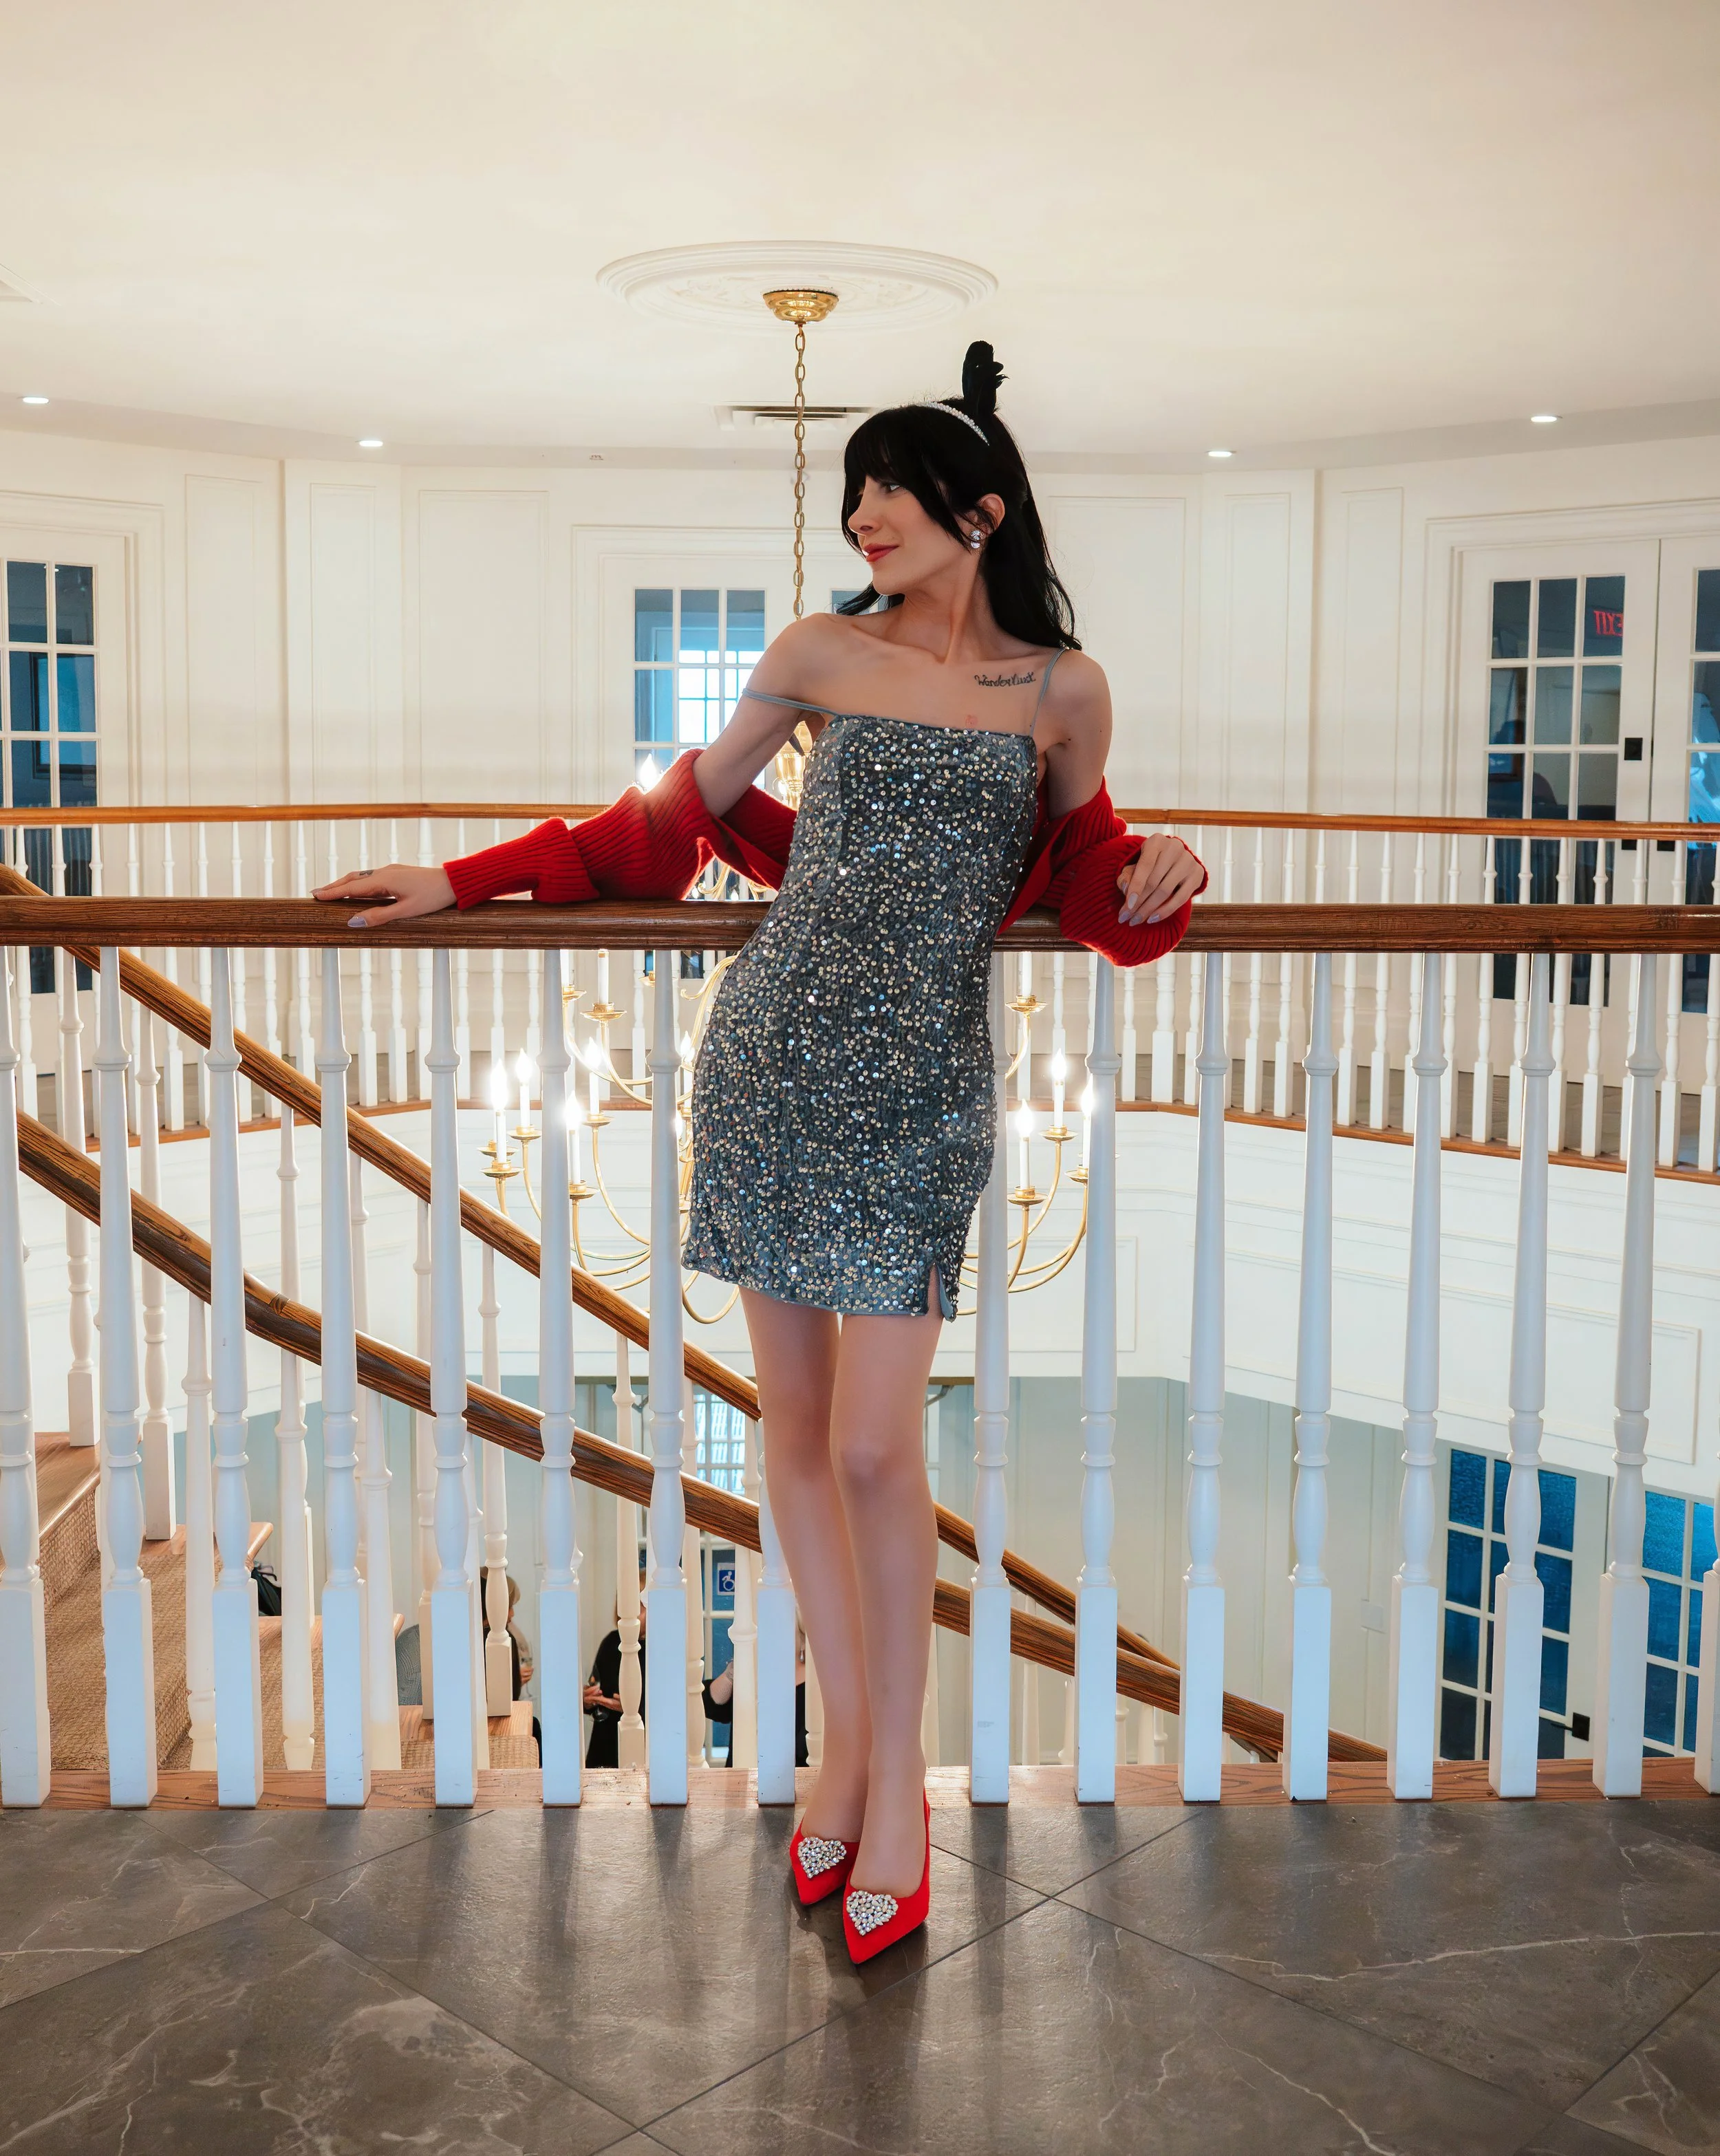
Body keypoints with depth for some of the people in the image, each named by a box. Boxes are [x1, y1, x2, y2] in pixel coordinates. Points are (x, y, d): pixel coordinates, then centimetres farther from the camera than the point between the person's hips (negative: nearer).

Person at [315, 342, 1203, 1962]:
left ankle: (899, 1782, 13)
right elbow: (684, 816, 17)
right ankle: (846, 1738, 24)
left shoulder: (1061, 690, 5)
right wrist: (467, 881, 17)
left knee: (873, 1446, -7)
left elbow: (1078, 875, 18)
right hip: (771, 1056, 3)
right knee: (793, 1429, 6)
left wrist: (1152, 884, -5)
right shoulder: (819, 654, 9)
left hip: (919, 1088, -2)